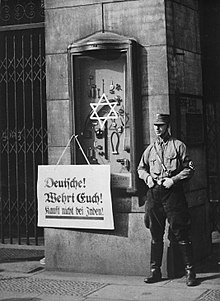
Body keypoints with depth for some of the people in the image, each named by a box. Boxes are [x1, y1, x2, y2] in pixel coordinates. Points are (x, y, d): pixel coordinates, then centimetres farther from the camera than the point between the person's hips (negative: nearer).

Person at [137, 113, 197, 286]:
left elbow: (189, 169, 0)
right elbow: (141, 168, 25)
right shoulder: (150, 149, 15)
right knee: (156, 235, 9)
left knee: (181, 234, -5)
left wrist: (173, 179, -12)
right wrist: (147, 177, 4)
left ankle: (190, 272, 1)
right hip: (154, 193, 4)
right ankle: (155, 271, 17)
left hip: (173, 193, -4)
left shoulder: (178, 146, 3)